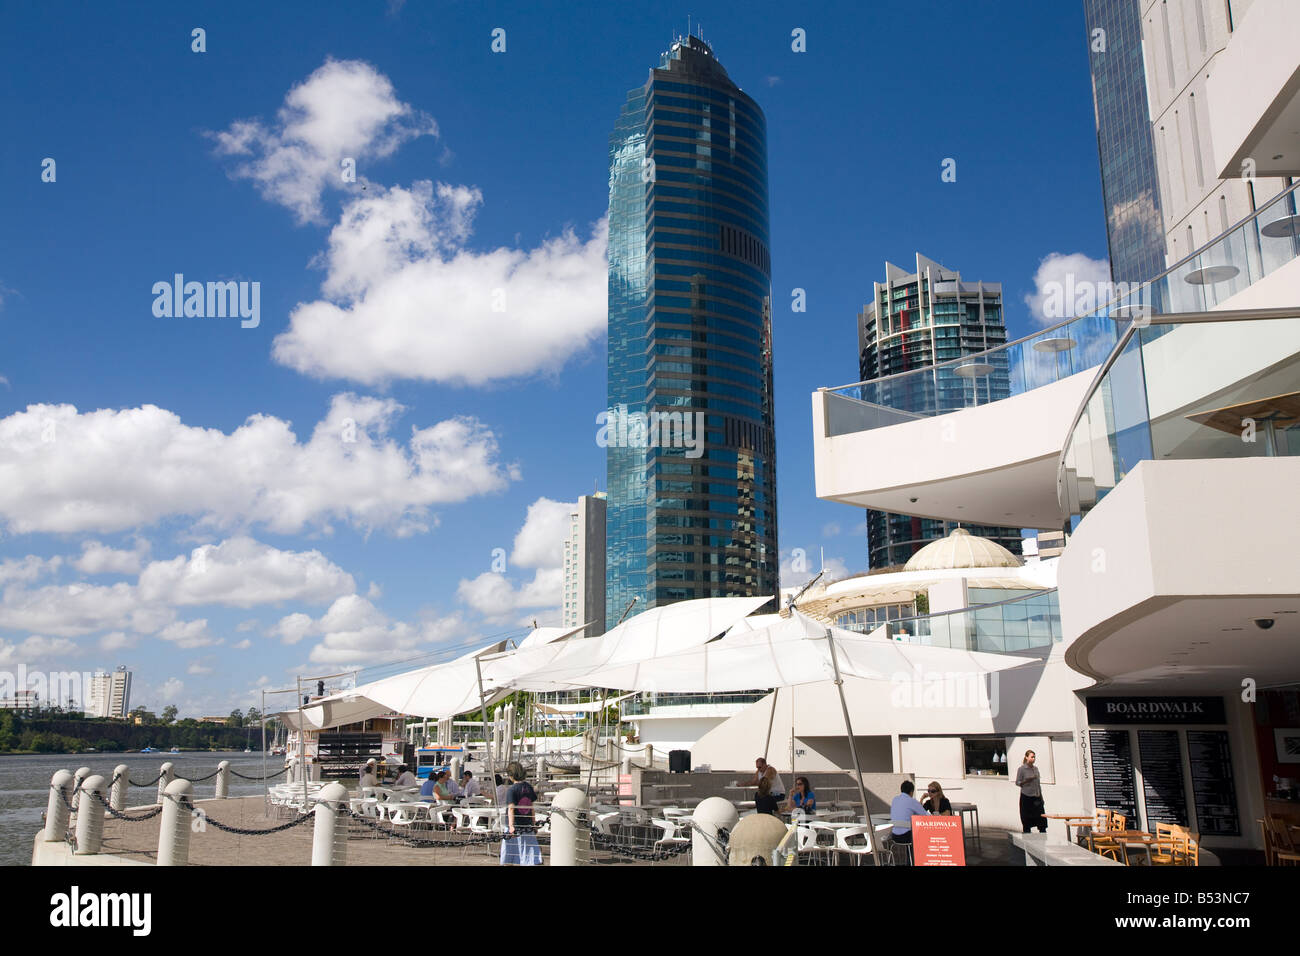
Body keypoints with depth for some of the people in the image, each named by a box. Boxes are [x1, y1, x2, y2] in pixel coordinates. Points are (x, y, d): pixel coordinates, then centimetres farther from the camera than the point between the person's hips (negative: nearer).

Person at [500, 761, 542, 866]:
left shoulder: (511, 790, -11)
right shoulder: (529, 787, 5)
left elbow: (511, 809, -21)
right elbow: (532, 807, 10)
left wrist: (511, 825, -29)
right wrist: (533, 824, 18)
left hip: (515, 826, -4)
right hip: (527, 825, 5)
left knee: (508, 858, 10)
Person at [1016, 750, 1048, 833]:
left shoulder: (1035, 768, 13)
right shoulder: (1022, 769, -4)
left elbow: (1038, 783, 17)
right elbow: (1017, 783, -4)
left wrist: (1041, 797, 13)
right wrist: (1026, 780, -21)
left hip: (1036, 796, 5)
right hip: (1026, 796, -5)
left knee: (1042, 818, -1)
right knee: (1027, 820, -1)